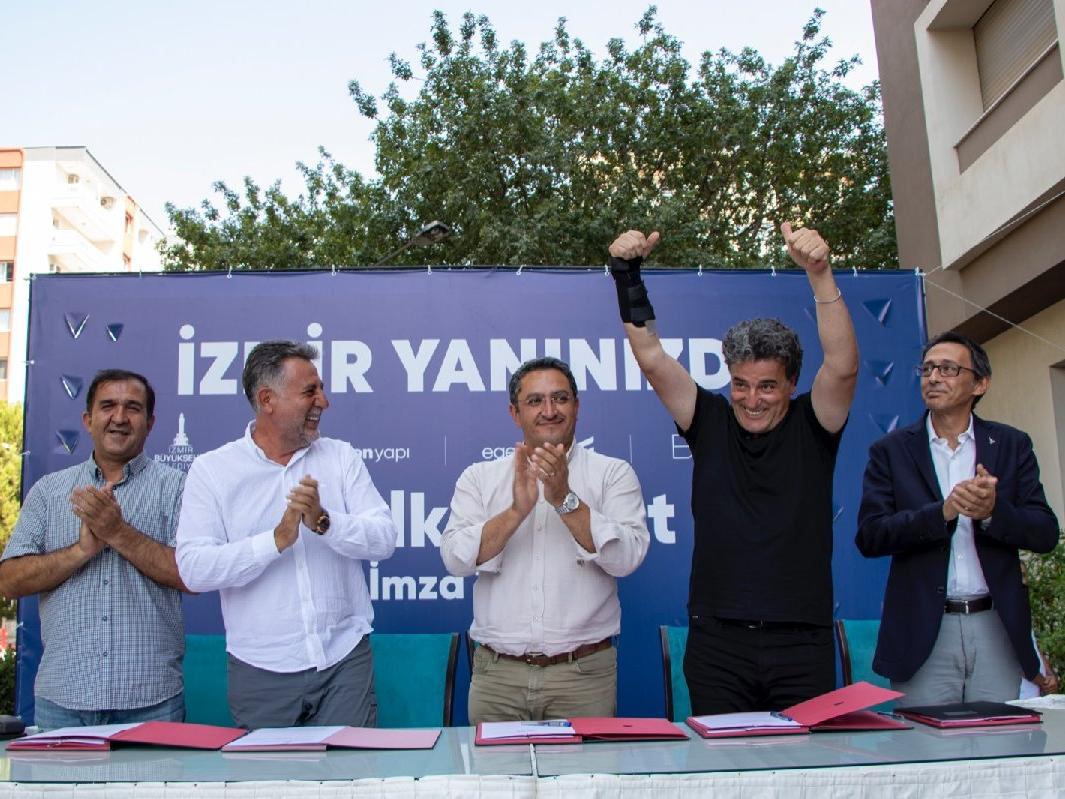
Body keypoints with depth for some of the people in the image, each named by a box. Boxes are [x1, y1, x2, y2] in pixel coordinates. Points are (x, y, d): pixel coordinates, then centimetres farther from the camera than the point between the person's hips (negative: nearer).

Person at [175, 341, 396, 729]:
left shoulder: (342, 457, 6)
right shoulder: (211, 470, -1)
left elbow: (383, 539, -4)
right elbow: (193, 570, -11)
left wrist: (324, 522, -20)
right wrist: (277, 540, -20)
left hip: (345, 660, 2)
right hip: (261, 669, -1)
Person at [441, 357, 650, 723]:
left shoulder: (614, 473, 4)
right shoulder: (479, 477, 8)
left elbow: (626, 558, -10)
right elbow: (456, 559, -5)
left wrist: (565, 500, -19)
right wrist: (516, 511, -19)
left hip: (584, 675, -1)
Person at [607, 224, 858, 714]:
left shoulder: (811, 426, 3)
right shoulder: (710, 423, 6)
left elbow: (843, 366, -14)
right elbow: (651, 360, -1)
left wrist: (819, 273, -25)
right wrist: (627, 274, -10)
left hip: (801, 643, 0)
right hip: (717, 642, 1)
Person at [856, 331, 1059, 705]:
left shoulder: (1012, 445, 8)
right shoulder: (891, 450, 3)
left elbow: (1046, 533, 2)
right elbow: (869, 537, -7)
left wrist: (993, 512, -18)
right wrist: (943, 511, -20)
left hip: (998, 631, 2)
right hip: (924, 636, -1)